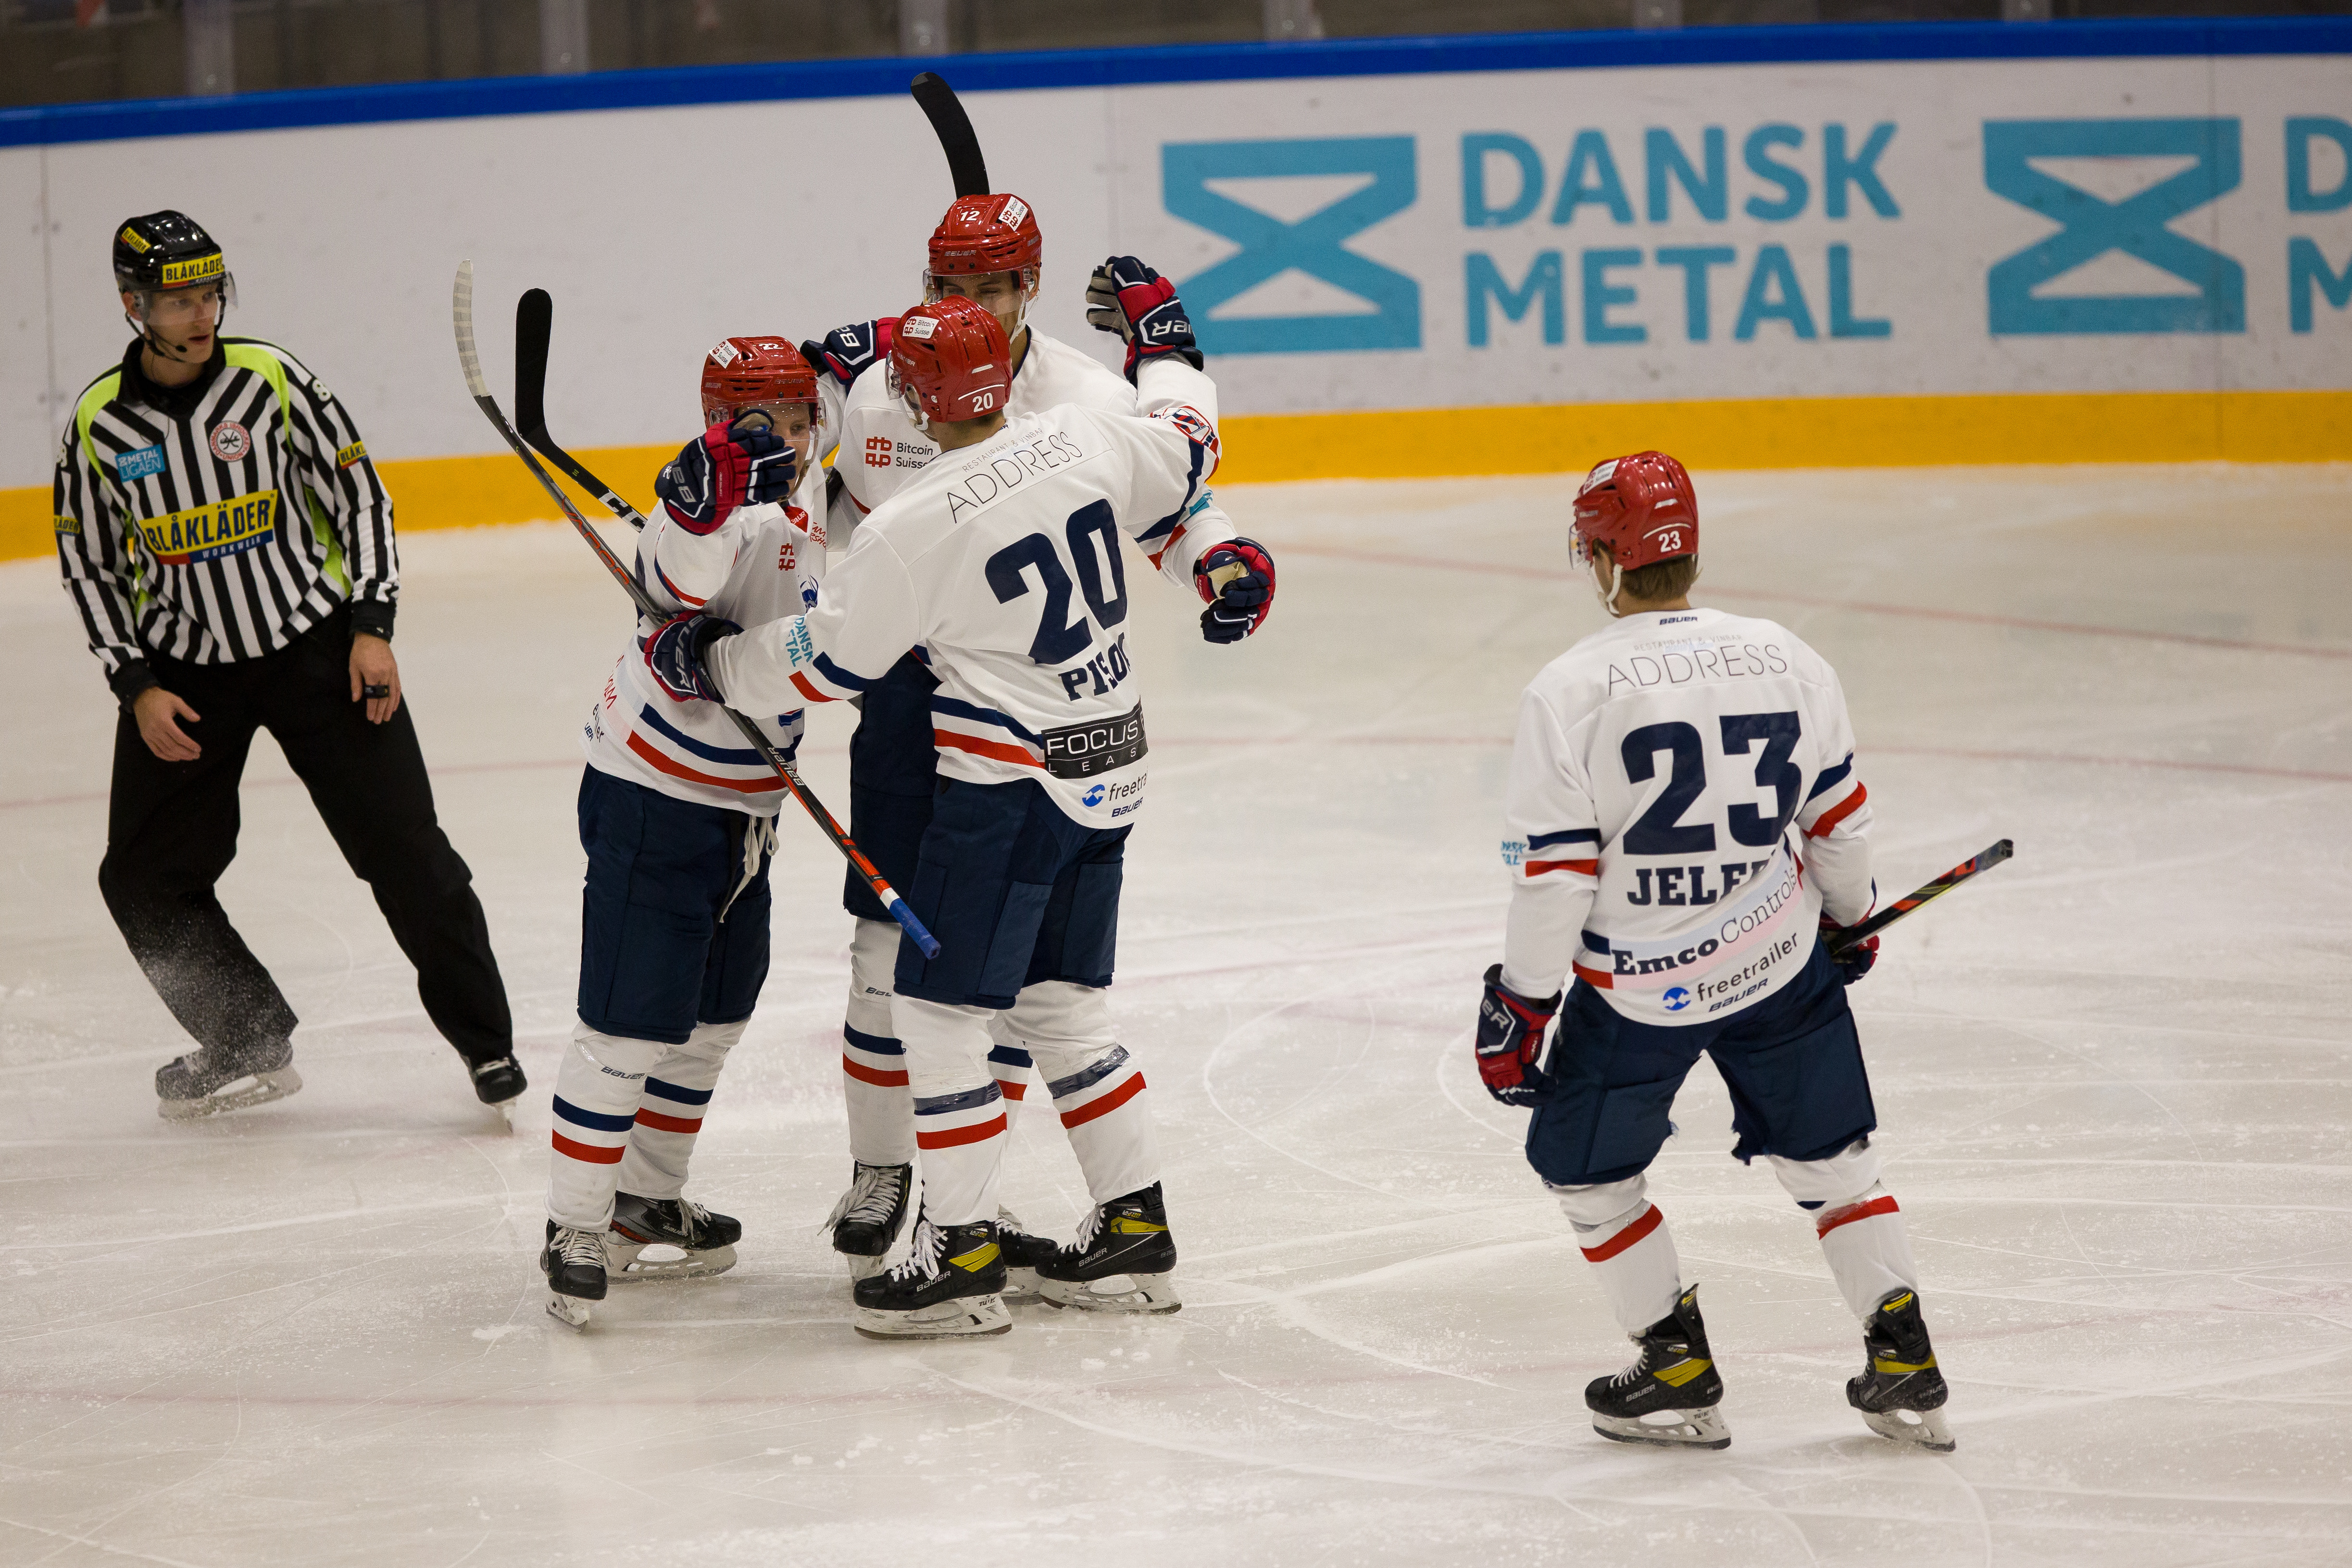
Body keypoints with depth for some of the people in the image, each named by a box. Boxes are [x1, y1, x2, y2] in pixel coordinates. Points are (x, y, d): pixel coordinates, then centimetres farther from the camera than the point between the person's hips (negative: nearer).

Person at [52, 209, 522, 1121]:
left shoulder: (270, 379, -8)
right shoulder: (98, 423, -4)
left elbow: (358, 491, -2)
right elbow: (88, 566, 4)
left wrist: (371, 626, -10)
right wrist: (137, 687, -5)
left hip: (316, 646, -2)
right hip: (184, 670, 2)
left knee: (404, 851, -5)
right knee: (144, 881, 1)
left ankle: (485, 1040, 7)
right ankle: (250, 1046, 16)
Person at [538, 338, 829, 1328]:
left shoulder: (805, 496, 5)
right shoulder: (729, 506, -22)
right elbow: (676, 584, -43)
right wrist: (712, 492, -58)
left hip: (742, 801, 9)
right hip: (654, 797, -9)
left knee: (713, 1014, 18)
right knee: (631, 1021, -7)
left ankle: (646, 1201, 33)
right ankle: (576, 1229, 1)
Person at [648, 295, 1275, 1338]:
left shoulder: (912, 529, -19)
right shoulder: (1085, 438, -2)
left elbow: (821, 666, -9)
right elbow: (1185, 462, 18)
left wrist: (708, 659, 6)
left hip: (1009, 786, -8)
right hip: (1110, 770, 8)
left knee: (936, 1007, 1)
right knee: (1062, 1004, 18)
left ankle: (961, 1256, 1)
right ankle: (1135, 1233, 20)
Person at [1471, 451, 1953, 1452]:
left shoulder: (1570, 691, -16)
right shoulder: (1787, 661, -4)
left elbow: (1553, 874, -16)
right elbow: (1839, 816, 7)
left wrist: (1519, 1004, -7)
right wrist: (1848, 916, 26)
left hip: (1638, 986, -4)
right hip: (1780, 962, 4)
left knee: (1585, 1167, 17)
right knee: (1829, 1154, 19)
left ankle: (1678, 1373, 18)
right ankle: (1904, 1366, 16)